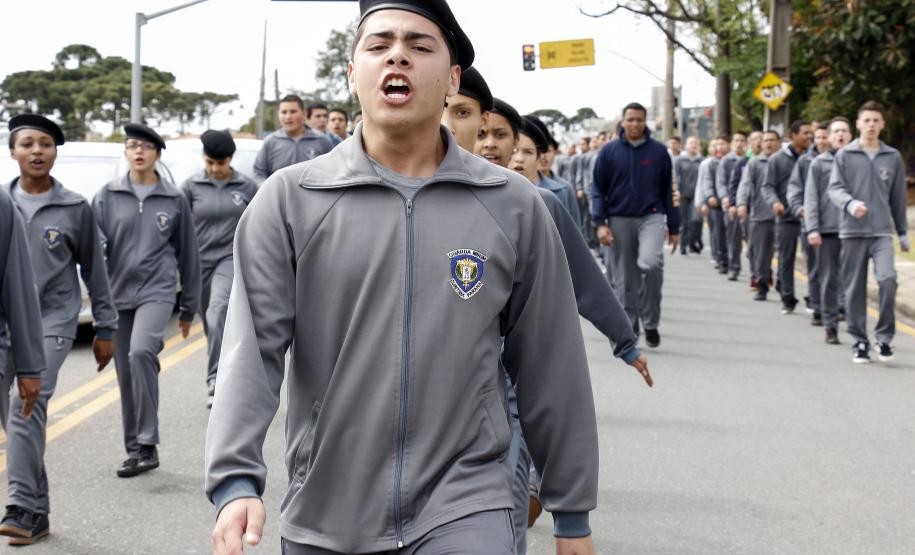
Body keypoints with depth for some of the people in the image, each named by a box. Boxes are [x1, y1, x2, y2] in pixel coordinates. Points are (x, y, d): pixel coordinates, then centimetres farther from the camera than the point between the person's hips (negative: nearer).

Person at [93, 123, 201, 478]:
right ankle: (135, 450, 20)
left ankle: (148, 444, -20)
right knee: (126, 375, 7)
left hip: (157, 290, -3)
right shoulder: (108, 197, 5)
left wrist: (188, 308, 12)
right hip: (118, 293, 3)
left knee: (141, 352, -26)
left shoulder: (174, 200, 3)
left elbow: (188, 255, 9)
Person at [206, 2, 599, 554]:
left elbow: (552, 367, 5)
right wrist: (237, 481, -22)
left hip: (465, 509, 0)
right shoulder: (290, 201, -1)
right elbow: (253, 348, -8)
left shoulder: (514, 207, 1)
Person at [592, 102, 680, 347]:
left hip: (651, 217, -1)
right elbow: (597, 189, 5)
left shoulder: (659, 151, 3)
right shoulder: (609, 151, 2)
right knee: (624, 279, 5)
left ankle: (651, 322, -7)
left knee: (651, 263, -24)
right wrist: (600, 223, -6)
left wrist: (674, 227, 8)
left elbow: (668, 190, 8)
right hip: (619, 220, 1)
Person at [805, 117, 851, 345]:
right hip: (827, 230, 0)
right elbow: (811, 198, 3)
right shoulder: (819, 163, 6)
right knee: (828, 280, 4)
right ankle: (831, 326, 11)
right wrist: (812, 229, -5)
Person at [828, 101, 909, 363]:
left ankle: (885, 336, -5)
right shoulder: (845, 155, 3)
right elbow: (834, 188, -3)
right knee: (855, 288, 3)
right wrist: (850, 203, -24)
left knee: (887, 278, -18)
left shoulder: (893, 157, 8)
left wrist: (903, 233, 15)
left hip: (882, 231, 0)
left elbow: (898, 197, 13)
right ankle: (859, 341, 14)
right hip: (852, 231, 0)